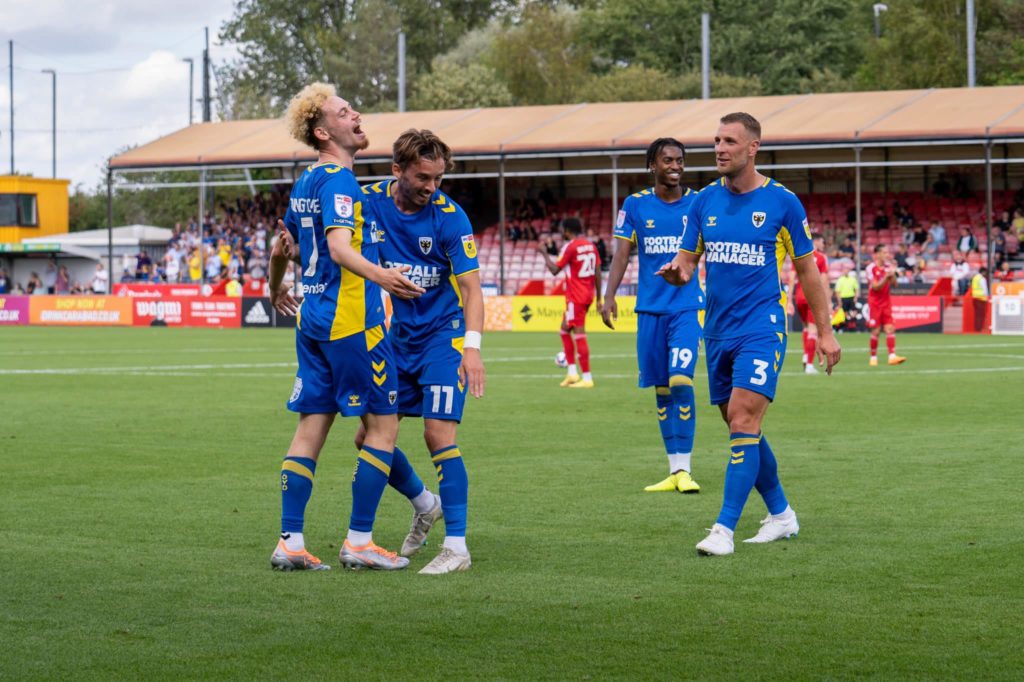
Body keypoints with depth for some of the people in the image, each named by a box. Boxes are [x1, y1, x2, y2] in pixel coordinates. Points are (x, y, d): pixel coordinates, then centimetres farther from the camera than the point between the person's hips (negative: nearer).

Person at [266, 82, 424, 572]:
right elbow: (339, 247, -26)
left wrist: (276, 289, 44)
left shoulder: (306, 182, 15)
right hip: (351, 321, -9)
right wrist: (378, 276, -41)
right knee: (383, 425, -1)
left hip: (313, 320, 9)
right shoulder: (339, 181, -13)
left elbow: (284, 246, 27)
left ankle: (290, 542, 5)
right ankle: (359, 541, 0)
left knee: (311, 427, 8)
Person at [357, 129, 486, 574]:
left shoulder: (449, 216, -16)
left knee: (438, 433, -16)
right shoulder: (369, 202, -7)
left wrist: (472, 346, -31)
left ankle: (456, 547, -10)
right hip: (399, 335, 5)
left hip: (444, 334, -5)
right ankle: (425, 506, 30)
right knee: (369, 436, 4)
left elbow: (471, 286, -17)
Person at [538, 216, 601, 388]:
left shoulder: (570, 246, -13)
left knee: (579, 334, -5)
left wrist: (544, 253, 1)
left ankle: (587, 378, -6)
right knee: (565, 330, 18)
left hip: (575, 297, -8)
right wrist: (599, 298, 15)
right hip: (588, 295, 8)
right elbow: (598, 272, 10)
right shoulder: (590, 245, 10)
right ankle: (572, 373, 14)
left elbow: (554, 269, -13)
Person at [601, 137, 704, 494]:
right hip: (650, 309, 2)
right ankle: (674, 471, 13)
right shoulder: (635, 205, 4)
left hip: (687, 307, -2)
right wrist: (609, 296, -11)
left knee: (680, 380, -16)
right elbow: (621, 253, 1)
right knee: (661, 389, 5)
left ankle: (684, 469, -11)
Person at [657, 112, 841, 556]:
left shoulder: (781, 202, -4)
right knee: (742, 430, 11)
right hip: (718, 331, 5)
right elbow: (687, 259, 10)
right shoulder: (704, 201, 7)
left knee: (743, 423, -16)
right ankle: (780, 514, 27)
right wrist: (679, 271, -16)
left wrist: (825, 331, 2)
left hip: (762, 328, -5)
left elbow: (807, 268, 3)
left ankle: (724, 529, -18)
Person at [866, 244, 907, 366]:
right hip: (875, 303, -4)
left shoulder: (888, 266, 7)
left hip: (886, 302, 4)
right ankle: (873, 357, 10)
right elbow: (876, 287, -16)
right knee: (875, 331, -2)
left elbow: (894, 283, 5)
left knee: (890, 329, -7)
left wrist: (892, 275, -13)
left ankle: (892, 356, -11)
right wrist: (886, 277, -26)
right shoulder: (871, 268, -10)